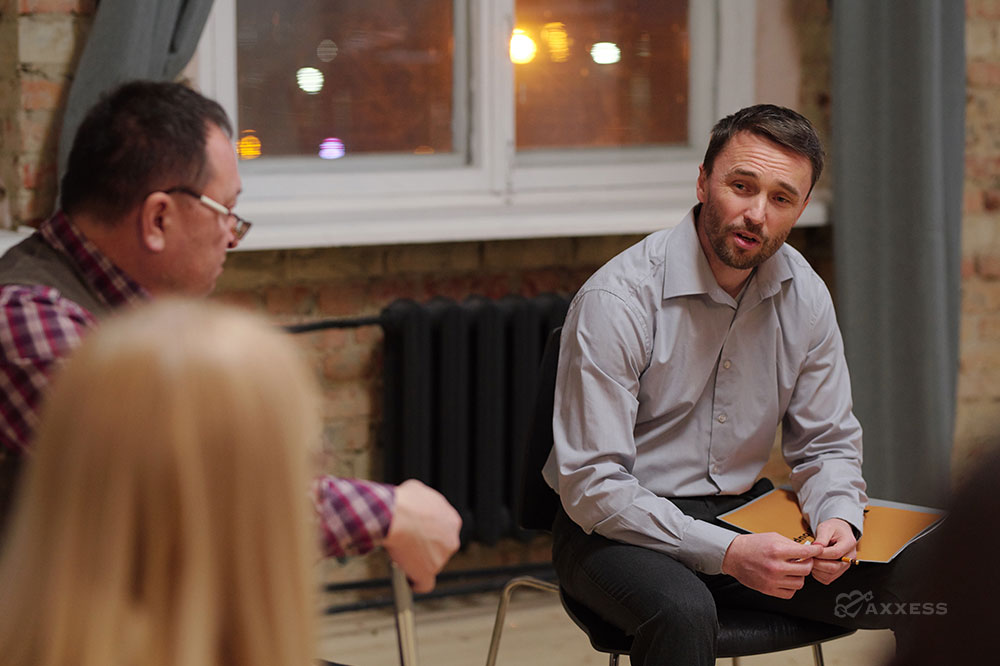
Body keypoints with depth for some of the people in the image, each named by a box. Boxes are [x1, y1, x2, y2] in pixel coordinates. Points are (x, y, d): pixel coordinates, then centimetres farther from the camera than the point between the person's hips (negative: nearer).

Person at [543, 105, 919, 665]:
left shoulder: (805, 295, 0)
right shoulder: (615, 302, -19)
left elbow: (828, 445, 10)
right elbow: (592, 487, -21)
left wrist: (838, 519, -14)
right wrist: (726, 553, -30)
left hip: (741, 511, 5)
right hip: (620, 528, -5)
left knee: (910, 585, -17)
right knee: (685, 612, -38)